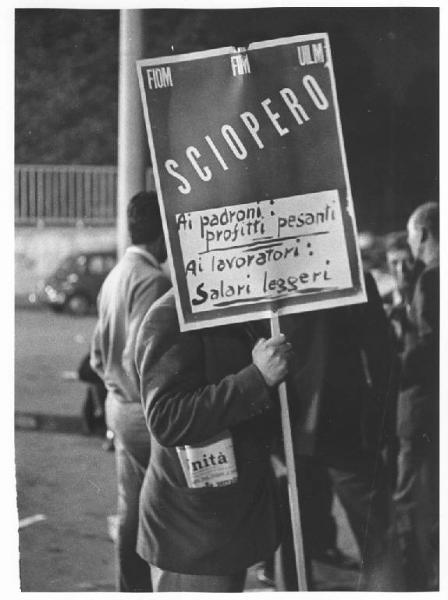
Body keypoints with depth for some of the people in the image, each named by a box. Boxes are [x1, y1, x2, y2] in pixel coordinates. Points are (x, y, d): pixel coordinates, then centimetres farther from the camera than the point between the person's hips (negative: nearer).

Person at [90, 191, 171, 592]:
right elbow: (138, 357, -24)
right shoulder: (153, 280, -18)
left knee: (131, 508, 15)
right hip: (147, 413, -9)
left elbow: (99, 352, 16)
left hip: (121, 407, 9)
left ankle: (132, 588, 22)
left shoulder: (116, 276, 10)